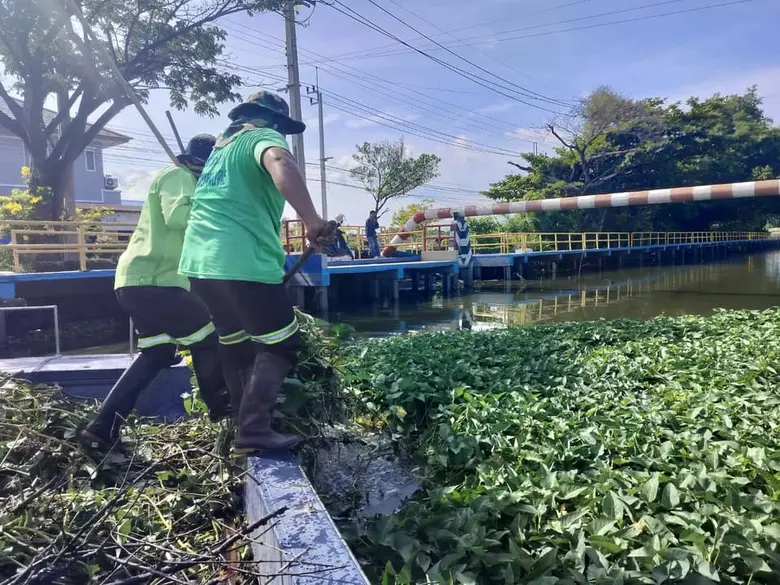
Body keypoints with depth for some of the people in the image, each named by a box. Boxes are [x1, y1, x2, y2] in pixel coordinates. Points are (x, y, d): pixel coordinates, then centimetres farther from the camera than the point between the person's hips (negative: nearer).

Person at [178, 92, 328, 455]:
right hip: (242, 262, -9)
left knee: (237, 346, 18)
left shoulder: (222, 145, 27)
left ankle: (245, 426, 24)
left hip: (200, 261, 9)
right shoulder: (264, 137, 0)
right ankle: (254, 431, -9)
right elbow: (280, 163, -26)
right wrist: (312, 220, -27)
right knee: (281, 346, -1)